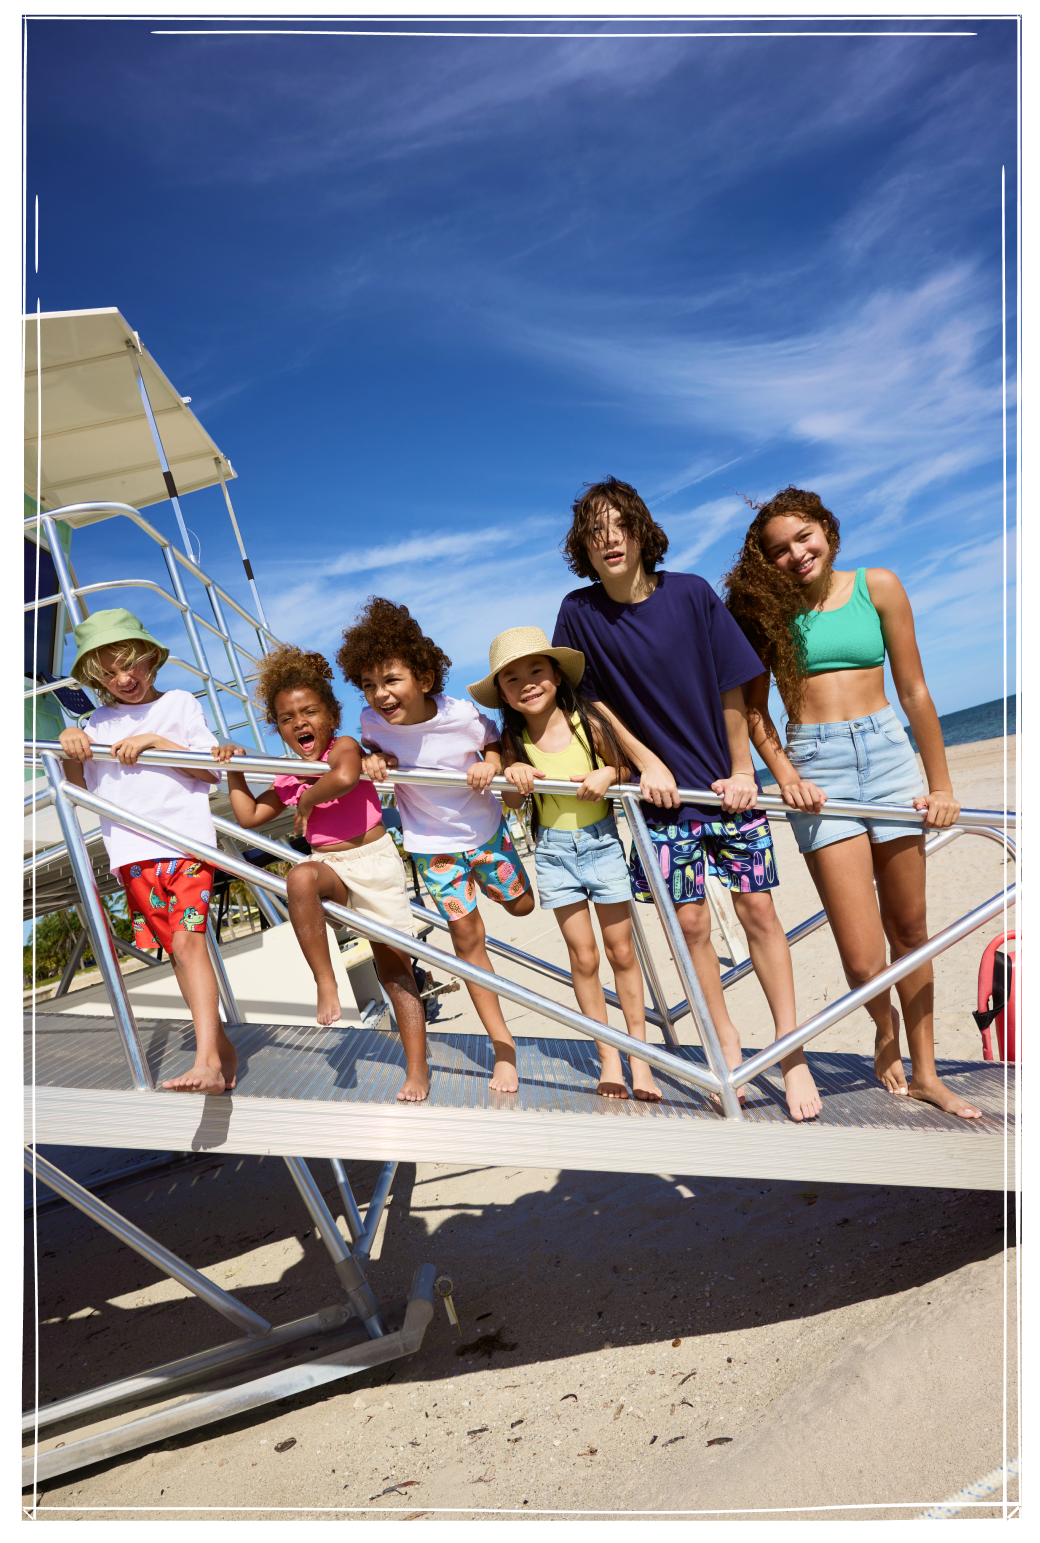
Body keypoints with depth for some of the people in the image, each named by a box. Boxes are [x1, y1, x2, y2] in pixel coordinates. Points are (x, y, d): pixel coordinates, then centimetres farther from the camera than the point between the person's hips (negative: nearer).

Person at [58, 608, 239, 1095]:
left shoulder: (179, 703, 6)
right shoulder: (99, 723, 16)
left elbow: (210, 770, 0)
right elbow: (81, 789, 17)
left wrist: (155, 741, -10)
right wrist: (70, 750, -1)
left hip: (188, 840, -4)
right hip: (133, 852, 4)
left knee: (188, 940, -17)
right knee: (176, 949, 5)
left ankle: (207, 1061, -23)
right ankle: (223, 1049, 15)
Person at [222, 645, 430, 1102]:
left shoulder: (345, 747, -8)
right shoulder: (289, 780, 10)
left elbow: (344, 778, -33)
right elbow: (249, 816, 16)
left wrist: (308, 800, -17)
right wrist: (234, 771, 9)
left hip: (374, 859, -4)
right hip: (330, 866, 4)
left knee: (394, 967, 1)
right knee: (301, 876, -35)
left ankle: (417, 1069, 9)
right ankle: (325, 983, -25)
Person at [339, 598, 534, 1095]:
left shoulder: (463, 715, -26)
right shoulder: (372, 720, -19)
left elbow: (496, 743, -6)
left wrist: (492, 763, -26)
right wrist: (372, 757, -18)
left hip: (484, 828, 0)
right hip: (432, 843, 0)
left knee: (520, 904, 19)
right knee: (465, 933, 1)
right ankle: (503, 1044, 12)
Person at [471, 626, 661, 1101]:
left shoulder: (587, 722, -12)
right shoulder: (514, 741, -7)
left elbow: (625, 767, 1)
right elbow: (512, 803, 3)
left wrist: (608, 774, -21)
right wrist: (513, 775, -18)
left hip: (602, 842, -1)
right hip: (553, 850, 1)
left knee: (621, 951, 8)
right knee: (583, 957, 5)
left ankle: (639, 1055, 22)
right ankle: (607, 1057, 20)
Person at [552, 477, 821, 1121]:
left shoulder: (691, 594, -8)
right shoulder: (580, 611, -6)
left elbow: (732, 687, -3)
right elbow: (593, 698, 4)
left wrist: (742, 770, -3)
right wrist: (646, 761, -3)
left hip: (728, 781, 0)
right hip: (663, 788, 0)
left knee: (758, 909, 1)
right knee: (691, 923, 2)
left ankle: (792, 1054, 15)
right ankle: (729, 1049, 21)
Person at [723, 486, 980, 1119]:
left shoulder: (877, 586, 5)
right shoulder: (764, 608, 4)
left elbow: (914, 691, 7)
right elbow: (753, 707, 6)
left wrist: (942, 784, 7)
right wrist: (785, 776, -9)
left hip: (889, 751, 2)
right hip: (816, 765, -2)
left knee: (910, 929, 10)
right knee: (863, 960, -7)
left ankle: (924, 1072, 28)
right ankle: (885, 1026, 28)